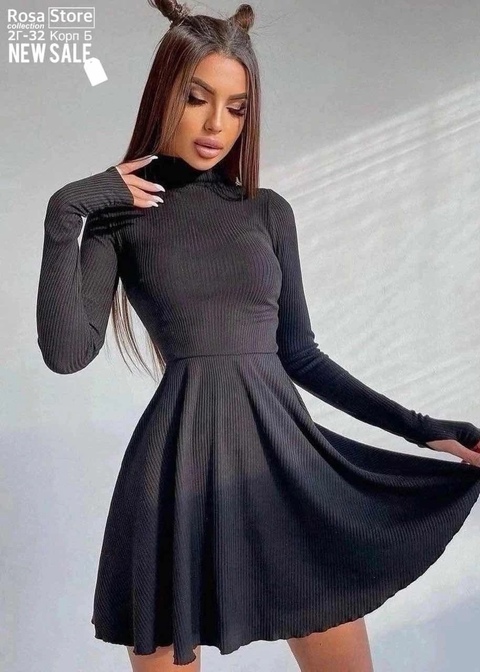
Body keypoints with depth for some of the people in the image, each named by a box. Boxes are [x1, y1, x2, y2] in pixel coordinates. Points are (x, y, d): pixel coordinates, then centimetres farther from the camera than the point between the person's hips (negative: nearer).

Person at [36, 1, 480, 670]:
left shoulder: (269, 211, 11)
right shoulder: (120, 215, 4)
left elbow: (299, 353, 12)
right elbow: (67, 351, -8)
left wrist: (421, 428, 9)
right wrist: (64, 214, -12)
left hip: (286, 455, 3)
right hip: (183, 465, -2)